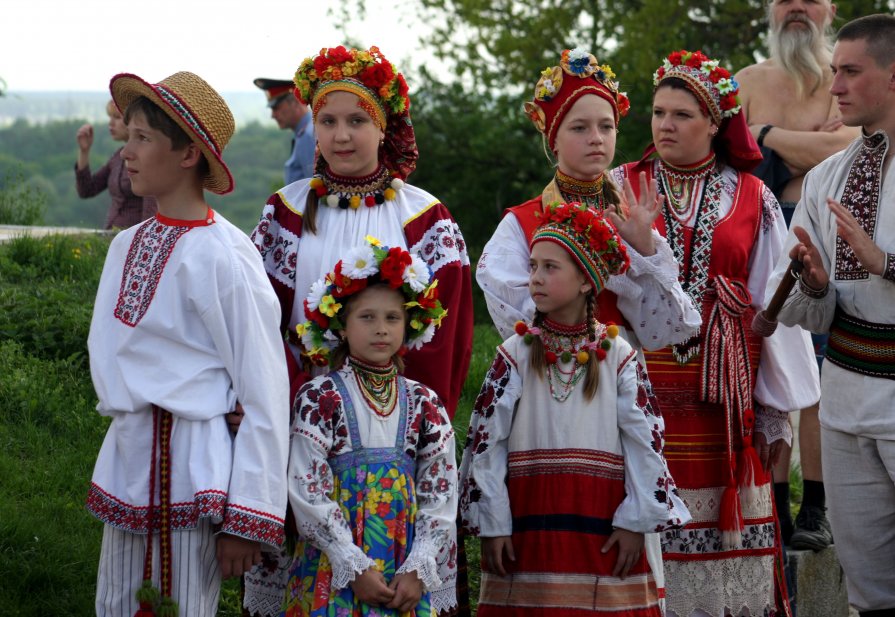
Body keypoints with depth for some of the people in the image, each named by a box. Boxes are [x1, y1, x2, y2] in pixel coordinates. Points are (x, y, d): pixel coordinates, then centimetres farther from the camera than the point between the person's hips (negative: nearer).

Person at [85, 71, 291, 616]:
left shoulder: (222, 257, -14)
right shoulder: (128, 245, 9)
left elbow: (265, 392, -13)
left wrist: (248, 518, -14)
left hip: (191, 467, -7)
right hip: (127, 459, 7)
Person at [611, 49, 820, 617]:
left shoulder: (751, 200, 7)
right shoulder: (619, 191, 7)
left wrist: (777, 412, 3)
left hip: (723, 399, 1)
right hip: (640, 394, 0)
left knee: (723, 563, 1)